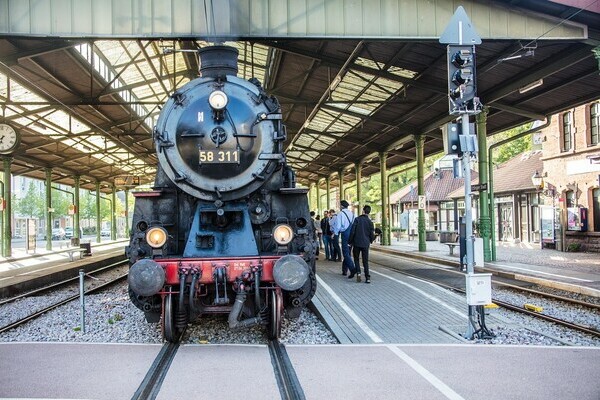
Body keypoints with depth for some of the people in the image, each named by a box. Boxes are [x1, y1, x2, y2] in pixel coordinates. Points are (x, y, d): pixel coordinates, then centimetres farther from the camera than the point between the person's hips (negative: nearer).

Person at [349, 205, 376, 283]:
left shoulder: (357, 219, -6)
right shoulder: (370, 221, -2)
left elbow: (352, 231, -8)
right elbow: (372, 234, 0)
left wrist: (350, 241, 2)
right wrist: (370, 241, 20)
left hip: (356, 243, -1)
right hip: (365, 244, 1)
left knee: (356, 259, 13)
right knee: (365, 261, 7)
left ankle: (358, 272, -7)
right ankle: (367, 277, -1)